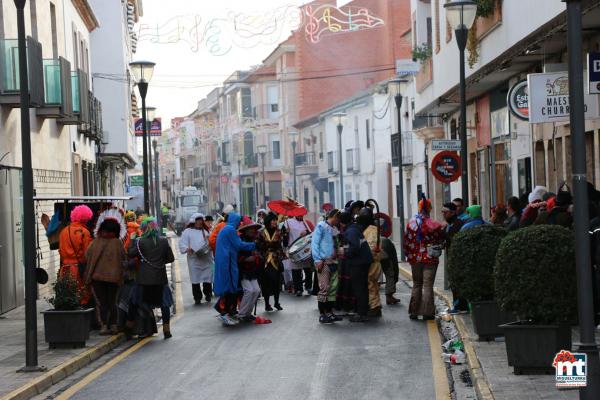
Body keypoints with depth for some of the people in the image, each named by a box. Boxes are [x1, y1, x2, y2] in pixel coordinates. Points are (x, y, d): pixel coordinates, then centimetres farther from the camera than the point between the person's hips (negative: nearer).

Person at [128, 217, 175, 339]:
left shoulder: (141, 242, -10)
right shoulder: (164, 241, -3)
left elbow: (131, 253, -2)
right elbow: (171, 258, 2)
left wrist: (133, 240, 6)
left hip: (144, 279, -1)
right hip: (160, 279, 1)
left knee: (135, 303, 13)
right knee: (164, 303, 8)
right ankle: (166, 330, 4)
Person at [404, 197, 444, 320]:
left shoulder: (411, 223, -1)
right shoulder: (434, 225, -10)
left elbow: (406, 241, 3)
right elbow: (441, 239, 2)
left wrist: (409, 255, 14)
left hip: (415, 259, 3)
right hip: (430, 259, -3)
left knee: (416, 285, 14)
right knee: (428, 285, 0)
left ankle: (414, 312, 14)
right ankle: (427, 312, -2)